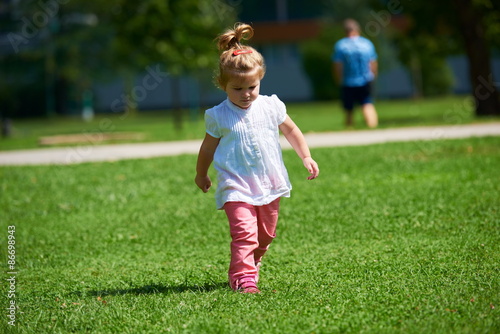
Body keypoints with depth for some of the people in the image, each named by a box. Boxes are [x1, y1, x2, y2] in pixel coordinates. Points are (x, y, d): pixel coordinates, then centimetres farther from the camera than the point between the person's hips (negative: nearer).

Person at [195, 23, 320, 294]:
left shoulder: (271, 107, 0)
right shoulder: (218, 117, -7)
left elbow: (291, 131, 15)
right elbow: (208, 149, 8)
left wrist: (306, 157, 10)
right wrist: (201, 175, 19)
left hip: (269, 184, 4)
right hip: (236, 186, -4)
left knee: (265, 235, 16)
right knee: (244, 233, -21)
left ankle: (252, 265, 40)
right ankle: (242, 278, -23)